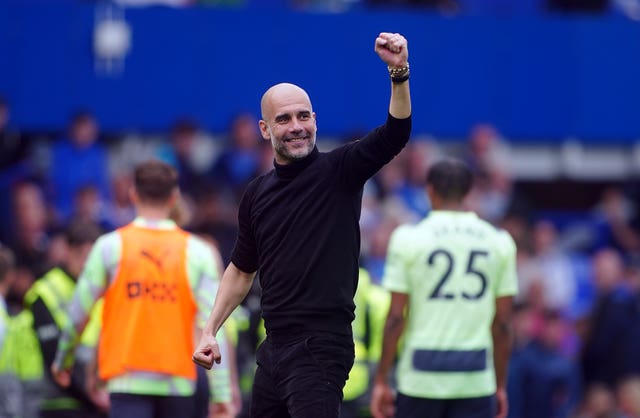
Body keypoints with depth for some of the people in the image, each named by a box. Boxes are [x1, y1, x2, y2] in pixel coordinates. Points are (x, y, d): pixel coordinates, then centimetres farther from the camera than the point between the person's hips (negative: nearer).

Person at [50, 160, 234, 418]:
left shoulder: (110, 246, 0)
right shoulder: (197, 251, 2)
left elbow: (78, 314, 4)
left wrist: (62, 360, 22)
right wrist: (222, 395, -2)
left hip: (127, 379, -2)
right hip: (179, 384, 2)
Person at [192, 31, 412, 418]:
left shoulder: (339, 171, -4)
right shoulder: (257, 194, 12)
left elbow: (395, 133, -19)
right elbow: (242, 270, 22)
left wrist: (399, 73, -34)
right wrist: (211, 331, 16)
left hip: (321, 346, -7)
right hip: (275, 348, 7)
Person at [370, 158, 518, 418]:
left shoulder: (408, 238, -2)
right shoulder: (499, 242, 4)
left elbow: (395, 318, -5)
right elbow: (503, 322, 5)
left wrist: (381, 380, 1)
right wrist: (501, 385, 13)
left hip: (421, 376, -1)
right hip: (476, 380, 1)